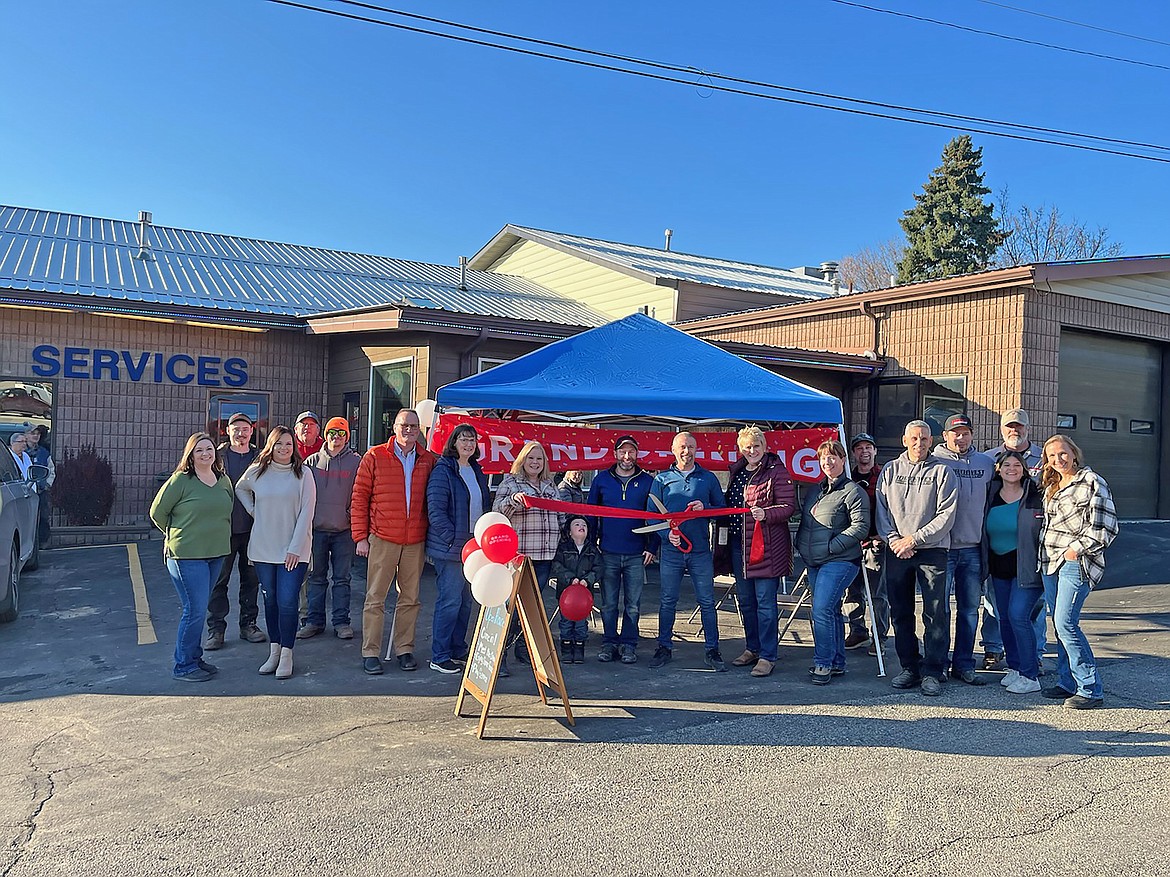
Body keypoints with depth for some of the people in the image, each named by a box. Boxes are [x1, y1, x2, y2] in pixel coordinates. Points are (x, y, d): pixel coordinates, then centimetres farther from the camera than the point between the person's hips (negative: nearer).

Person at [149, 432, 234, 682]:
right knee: (195, 609, -5)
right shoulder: (181, 480, -9)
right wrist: (176, 534, 7)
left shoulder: (224, 481, 9)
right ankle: (183, 666, 7)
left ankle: (194, 657, 25)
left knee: (200, 609, 14)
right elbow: (157, 512, -2)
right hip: (187, 555, -6)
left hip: (216, 553, 6)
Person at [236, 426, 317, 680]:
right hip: (263, 549, 3)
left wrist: (295, 548, -11)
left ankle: (286, 655, 3)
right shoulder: (257, 471, 5)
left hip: (294, 551, -3)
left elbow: (306, 513, -7)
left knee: (287, 602, -7)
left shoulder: (303, 474, -4)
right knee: (270, 601, 10)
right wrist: (252, 510, 10)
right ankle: (274, 651, 21)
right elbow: (240, 489, 27)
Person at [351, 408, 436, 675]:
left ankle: (404, 649, 20)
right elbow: (359, 497, 2)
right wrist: (360, 536, -3)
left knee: (410, 598, 9)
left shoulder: (428, 460, 7)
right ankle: (370, 653, 11)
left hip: (415, 542, 3)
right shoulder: (375, 457, 1)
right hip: (382, 539, -2)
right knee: (375, 598, 2)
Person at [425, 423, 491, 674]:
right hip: (450, 549, -8)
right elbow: (436, 511, -15)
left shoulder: (477, 472, 14)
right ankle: (439, 658, 5)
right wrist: (453, 540, -19)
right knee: (450, 601, -5)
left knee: (465, 601, 14)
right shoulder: (443, 471, -10)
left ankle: (458, 651, 25)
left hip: (474, 548, 8)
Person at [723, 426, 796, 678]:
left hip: (767, 545, -7)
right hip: (739, 543, 7)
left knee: (765, 602, -4)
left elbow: (788, 506, -12)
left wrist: (765, 513, -28)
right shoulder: (737, 471, 14)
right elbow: (729, 503, 23)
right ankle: (753, 648, 28)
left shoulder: (777, 471, -7)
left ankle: (768, 655, 5)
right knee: (745, 600, 14)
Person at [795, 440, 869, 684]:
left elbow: (860, 527, -16)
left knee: (822, 611, -14)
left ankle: (823, 663, -4)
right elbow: (805, 522, 26)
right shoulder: (815, 491, 16)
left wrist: (831, 546, -17)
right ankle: (837, 662, 22)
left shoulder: (853, 491, -9)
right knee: (831, 611, 14)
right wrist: (800, 543, 10)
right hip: (814, 563, 8)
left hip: (839, 561, -8)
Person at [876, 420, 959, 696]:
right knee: (900, 612, 7)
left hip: (932, 550, -3)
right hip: (895, 550, 3)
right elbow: (881, 510, 9)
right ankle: (910, 667, 18)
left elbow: (946, 515, -5)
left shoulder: (942, 471, 3)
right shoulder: (890, 470, 12)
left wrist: (914, 539, -12)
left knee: (936, 614, -3)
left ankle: (933, 671, 4)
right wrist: (893, 539, -7)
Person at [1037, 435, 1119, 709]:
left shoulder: (1092, 482, -7)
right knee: (1060, 624, 9)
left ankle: (1091, 690, -6)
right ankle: (1068, 682, 17)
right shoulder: (1051, 486, 16)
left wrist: (1076, 549, -13)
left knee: (1065, 624, -13)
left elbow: (1106, 527, -11)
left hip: (1076, 563, -8)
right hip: (1050, 563, 8)